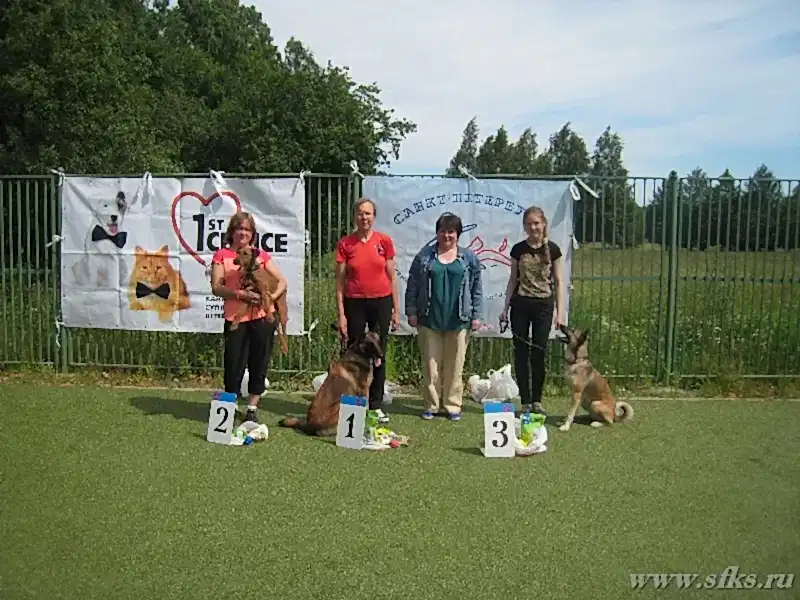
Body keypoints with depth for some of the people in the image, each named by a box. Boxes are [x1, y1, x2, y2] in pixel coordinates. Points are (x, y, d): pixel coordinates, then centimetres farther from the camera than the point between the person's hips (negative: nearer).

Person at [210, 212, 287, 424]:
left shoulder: (261, 255, 12)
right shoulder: (222, 255, 6)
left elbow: (282, 281, 9)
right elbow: (216, 288, -5)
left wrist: (271, 296, -11)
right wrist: (241, 294, -19)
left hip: (263, 316, 2)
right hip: (235, 318, -2)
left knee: (259, 365, 7)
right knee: (234, 365, 2)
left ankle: (251, 409, 19)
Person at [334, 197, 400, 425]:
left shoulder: (384, 241, 1)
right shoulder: (345, 244, -2)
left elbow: (392, 277, 5)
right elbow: (339, 281, -1)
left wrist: (396, 310, 3)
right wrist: (341, 314, -6)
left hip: (381, 302, 1)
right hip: (355, 303, -1)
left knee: (378, 355, 7)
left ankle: (376, 405, 17)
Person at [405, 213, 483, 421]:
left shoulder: (469, 257, 6)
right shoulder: (424, 256, 6)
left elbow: (477, 288, 7)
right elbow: (412, 286, 6)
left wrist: (477, 315, 2)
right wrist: (411, 311, 0)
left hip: (458, 321, 0)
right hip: (429, 320, 0)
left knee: (455, 365, 5)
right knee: (431, 364, 5)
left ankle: (453, 405, 16)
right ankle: (431, 405, 16)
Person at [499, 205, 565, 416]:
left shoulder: (552, 249, 0)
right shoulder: (518, 249, 4)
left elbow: (558, 281, 2)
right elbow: (513, 280, 9)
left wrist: (560, 311, -3)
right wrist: (505, 308, 5)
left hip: (543, 305, -1)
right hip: (520, 304, 1)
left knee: (539, 353, 3)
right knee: (521, 353, 3)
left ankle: (537, 400, 16)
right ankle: (525, 401, 12)